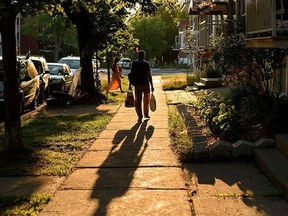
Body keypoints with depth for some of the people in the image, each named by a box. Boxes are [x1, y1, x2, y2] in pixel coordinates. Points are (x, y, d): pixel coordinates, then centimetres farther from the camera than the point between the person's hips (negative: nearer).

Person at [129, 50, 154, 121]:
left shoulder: (134, 63, -1)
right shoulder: (146, 64, -5)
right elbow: (149, 75, -8)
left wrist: (130, 84, 3)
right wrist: (152, 86, -4)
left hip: (137, 85, 1)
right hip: (146, 84, -1)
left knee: (138, 101, 6)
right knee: (146, 100, 17)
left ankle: (140, 116, 3)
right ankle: (146, 114, 25)